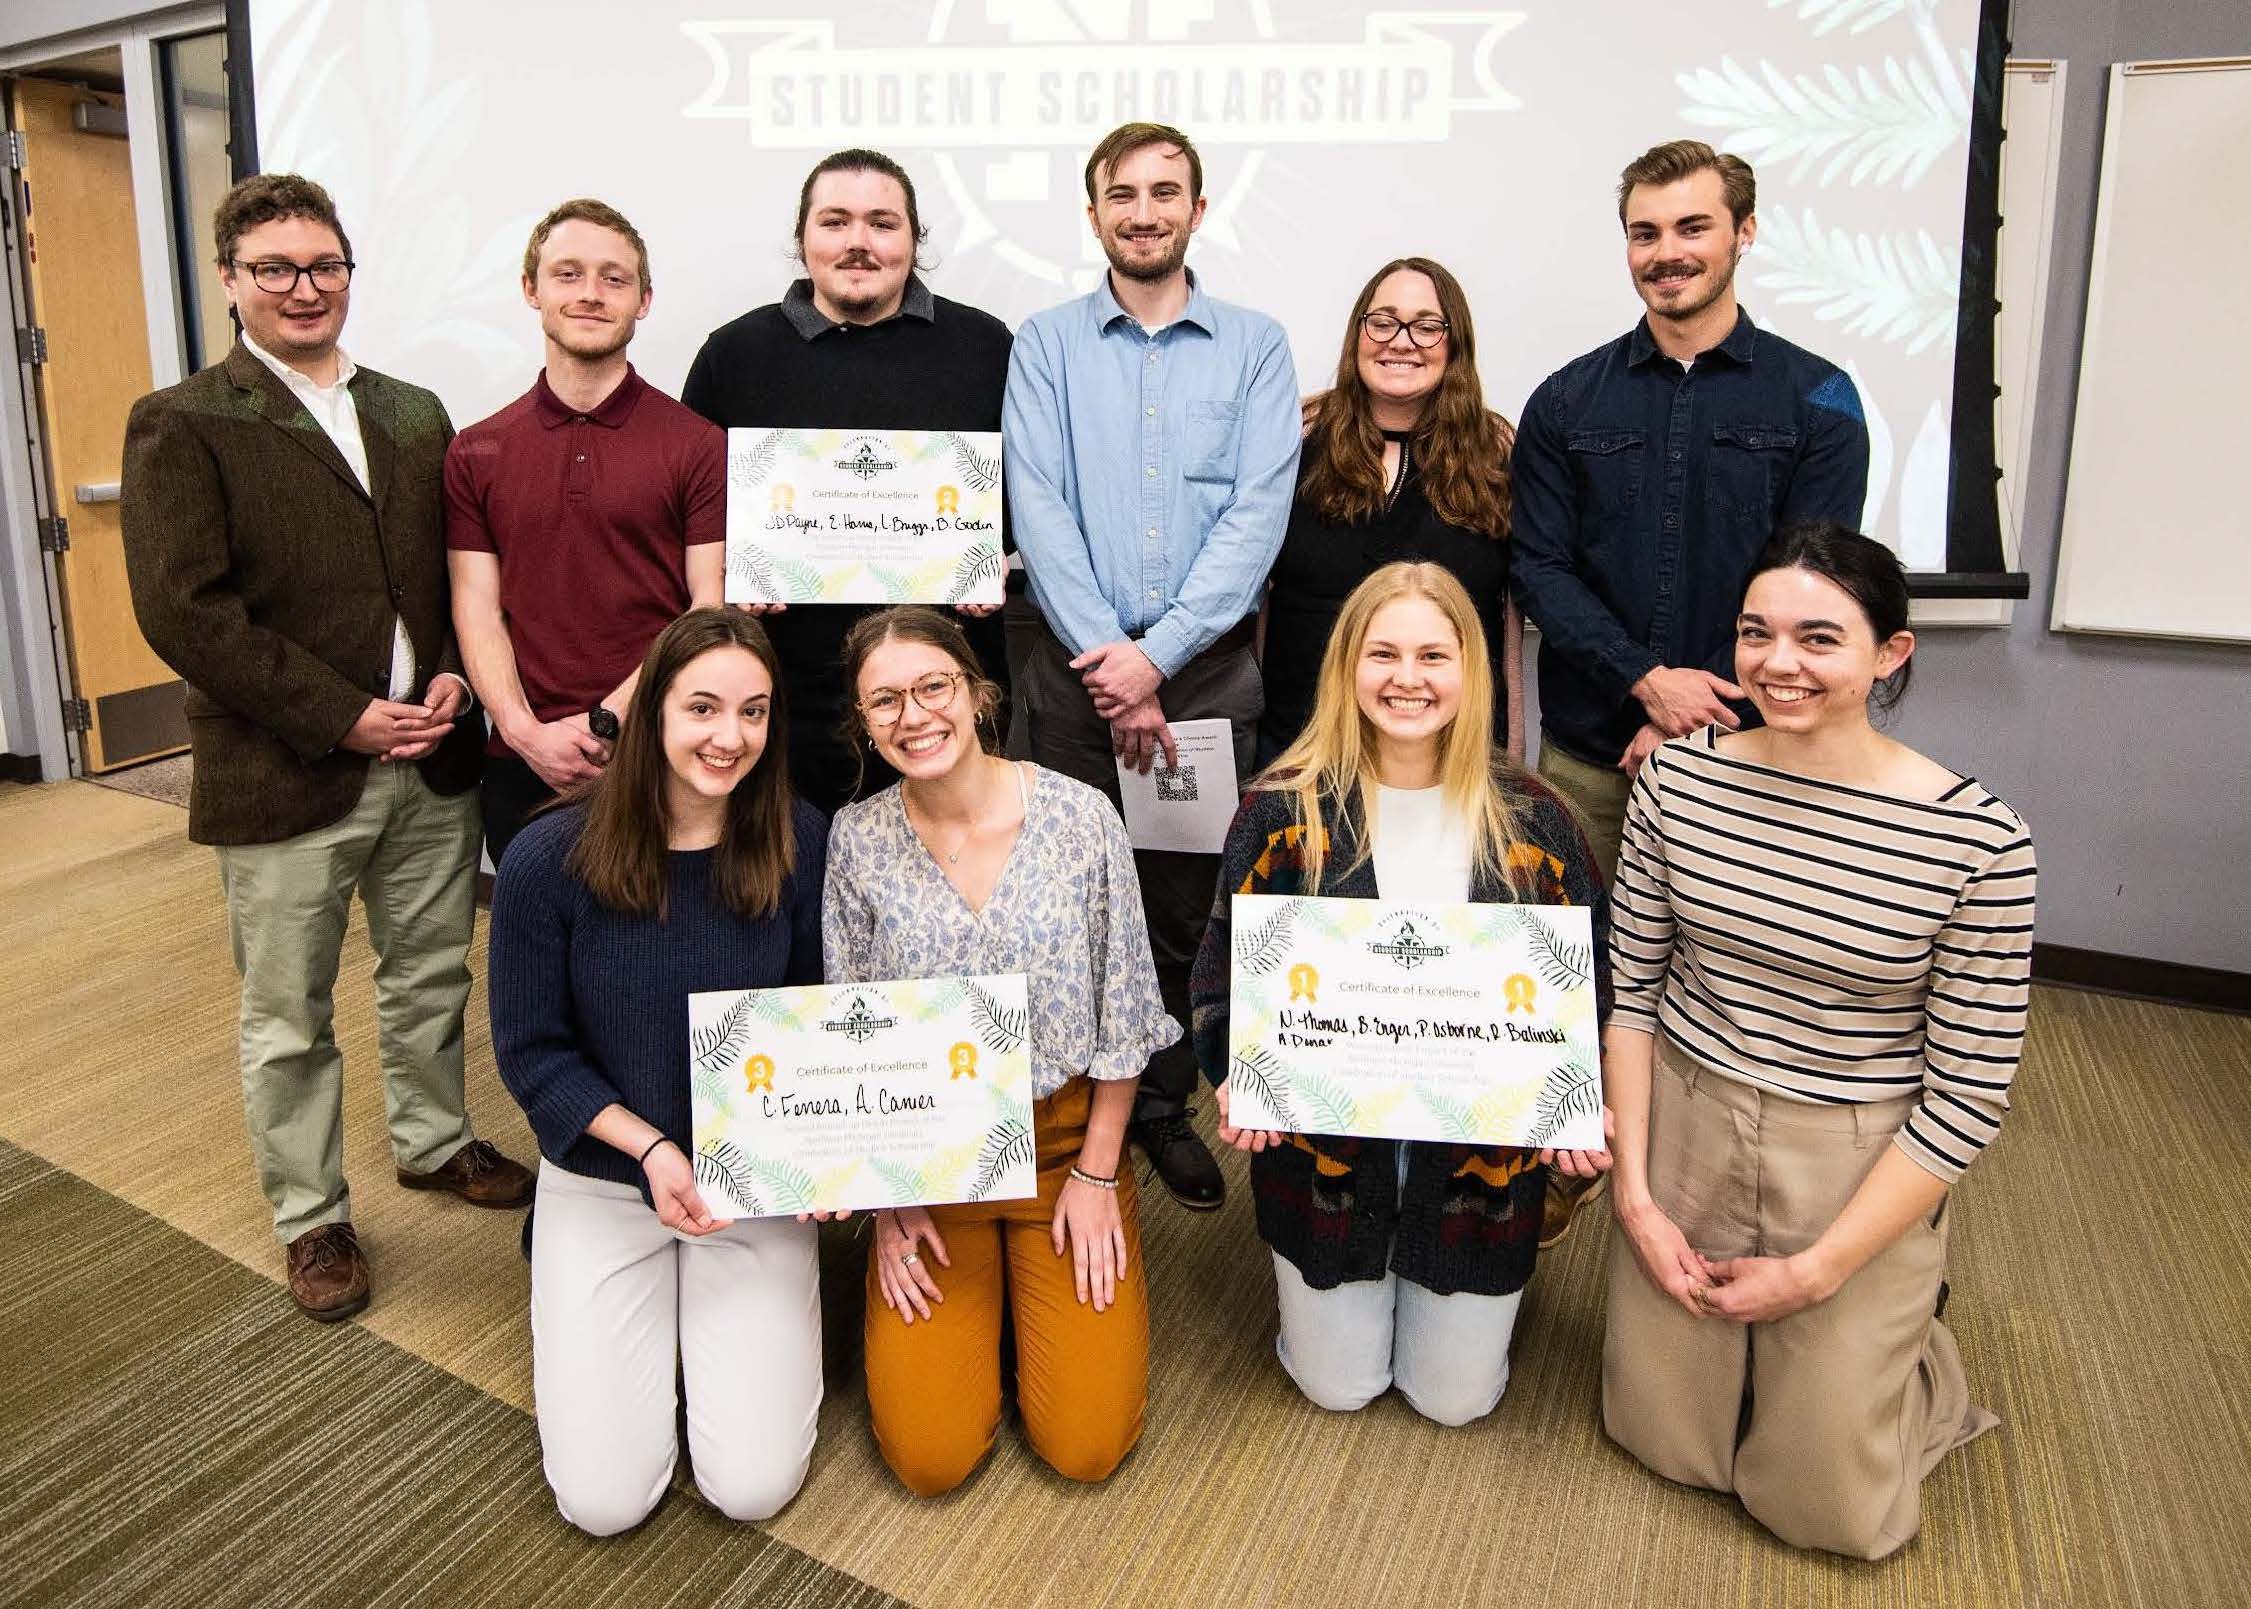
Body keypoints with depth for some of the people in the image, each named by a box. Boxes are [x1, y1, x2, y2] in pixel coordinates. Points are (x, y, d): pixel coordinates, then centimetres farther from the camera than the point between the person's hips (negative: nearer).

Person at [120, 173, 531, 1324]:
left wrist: (452, 678, -6)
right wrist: (344, 718, -17)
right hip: (284, 779, -4)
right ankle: (311, 1219, 26)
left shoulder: (414, 414, 12)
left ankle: (434, 1141, 41)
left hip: (429, 764, 5)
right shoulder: (181, 425, -5)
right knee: (288, 1020, 9)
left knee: (431, 977, 19)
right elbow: (184, 611, -13)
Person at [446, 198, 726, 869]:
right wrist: (527, 734, -12)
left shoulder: (699, 446, -1)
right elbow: (477, 611, 4)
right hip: (522, 766, 3)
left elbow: (711, 613, -6)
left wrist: (609, 720, -15)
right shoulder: (475, 454, 8)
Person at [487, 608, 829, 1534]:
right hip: (603, 1179, 0)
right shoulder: (550, 857, -16)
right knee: (603, 1501, -1)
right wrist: (651, 1150, -19)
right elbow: (530, 1050, -8)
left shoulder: (801, 843, -13)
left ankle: (705, 1310, 25)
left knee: (753, 1488, -4)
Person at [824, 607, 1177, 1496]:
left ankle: (1039, 1278, 24)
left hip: (1064, 1135, 0)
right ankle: (981, 1289, 24)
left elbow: (1120, 1013, -4)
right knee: (929, 1455, -4)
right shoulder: (856, 840, -8)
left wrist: (1096, 1173, -4)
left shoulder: (1080, 816, -12)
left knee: (1086, 1445, -4)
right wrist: (887, 1195, -2)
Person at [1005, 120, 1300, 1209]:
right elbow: (1037, 508, -4)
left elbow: (1258, 515, -4)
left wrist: (1156, 652, -14)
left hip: (1207, 668, 1)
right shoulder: (1046, 343, 7)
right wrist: (1106, 662, -13)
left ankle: (1162, 1107, 26)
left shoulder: (1256, 346, 6)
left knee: (1183, 904, 8)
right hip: (1072, 664, 0)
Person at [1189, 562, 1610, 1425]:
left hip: (1484, 1145, 1)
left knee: (1456, 1396, 14)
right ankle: (1352, 1289, 44)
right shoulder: (1284, 808, -10)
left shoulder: (1530, 818, -8)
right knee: (1338, 1386, 13)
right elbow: (1225, 966, -3)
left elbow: (1586, 977, 1)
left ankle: (1445, 1293, 45)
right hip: (1323, 1139, 0)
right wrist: (1237, 1076, -21)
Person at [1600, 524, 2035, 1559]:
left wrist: (1818, 1270, -11)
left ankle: (1904, 1347, 39)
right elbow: (1631, 988, -1)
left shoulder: (1977, 840, -17)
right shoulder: (1678, 775, -9)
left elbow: (1970, 1094, -12)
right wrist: (1635, 1194, -5)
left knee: (1827, 1508, 10)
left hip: (1860, 1173, -2)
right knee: (1660, 1439, 14)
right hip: (1684, 1132, 3)